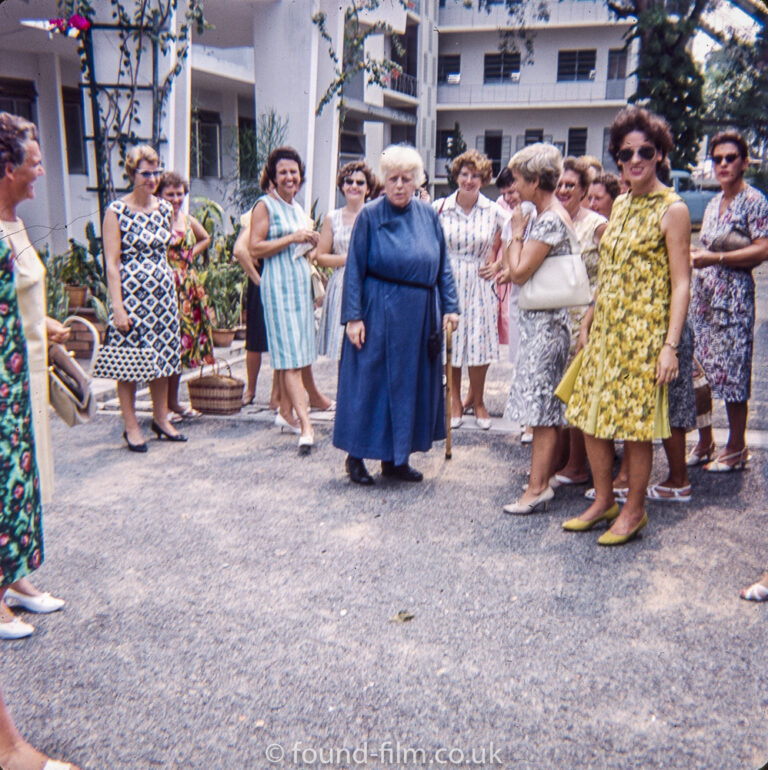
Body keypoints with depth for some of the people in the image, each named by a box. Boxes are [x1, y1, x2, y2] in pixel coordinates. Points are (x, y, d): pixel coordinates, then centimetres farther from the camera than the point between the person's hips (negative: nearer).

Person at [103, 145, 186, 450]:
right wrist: (117, 306, -15)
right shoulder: (117, 211, -7)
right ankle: (131, 426, 12)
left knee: (163, 355, 10)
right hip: (131, 293, -5)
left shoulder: (165, 208, 8)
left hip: (163, 292, 5)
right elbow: (111, 262, -10)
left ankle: (161, 418, 24)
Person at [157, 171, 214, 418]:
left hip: (187, 287, 7)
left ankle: (173, 400, 22)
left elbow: (205, 238, 31)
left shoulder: (187, 219, 13)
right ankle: (162, 405, 3)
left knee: (183, 340, 10)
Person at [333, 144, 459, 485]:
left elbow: (442, 265, 9)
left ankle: (395, 457, 22)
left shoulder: (428, 215, 7)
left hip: (419, 315, 5)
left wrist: (449, 306, 1)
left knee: (411, 383, 9)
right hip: (379, 312, -4)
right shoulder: (370, 216, -4)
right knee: (369, 380, 1)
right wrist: (353, 316, -13)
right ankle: (356, 456, 16)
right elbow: (354, 269, -6)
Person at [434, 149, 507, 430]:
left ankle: (478, 401, 21)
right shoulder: (439, 207, -1)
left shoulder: (493, 211, 0)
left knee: (479, 343, 1)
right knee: (449, 343, 5)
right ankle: (455, 401, 23)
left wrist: (497, 265, 3)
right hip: (447, 284, 0)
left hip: (479, 286, 0)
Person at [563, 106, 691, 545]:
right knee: (591, 417, 9)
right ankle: (604, 501, 26)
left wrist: (671, 345, -17)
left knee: (636, 425, 1)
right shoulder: (621, 205, 12)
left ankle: (634, 510, 19)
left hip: (645, 332, -7)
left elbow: (681, 282, -11)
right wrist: (592, 323, 15)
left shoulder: (672, 209, -8)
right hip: (606, 328, 7)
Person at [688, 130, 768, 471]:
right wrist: (693, 254, 5)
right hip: (702, 293, 7)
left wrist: (715, 258, -18)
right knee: (698, 371, 6)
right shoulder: (713, 204, 17)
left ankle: (736, 447, 11)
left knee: (732, 373, -2)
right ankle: (704, 443, 19)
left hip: (733, 296, -7)